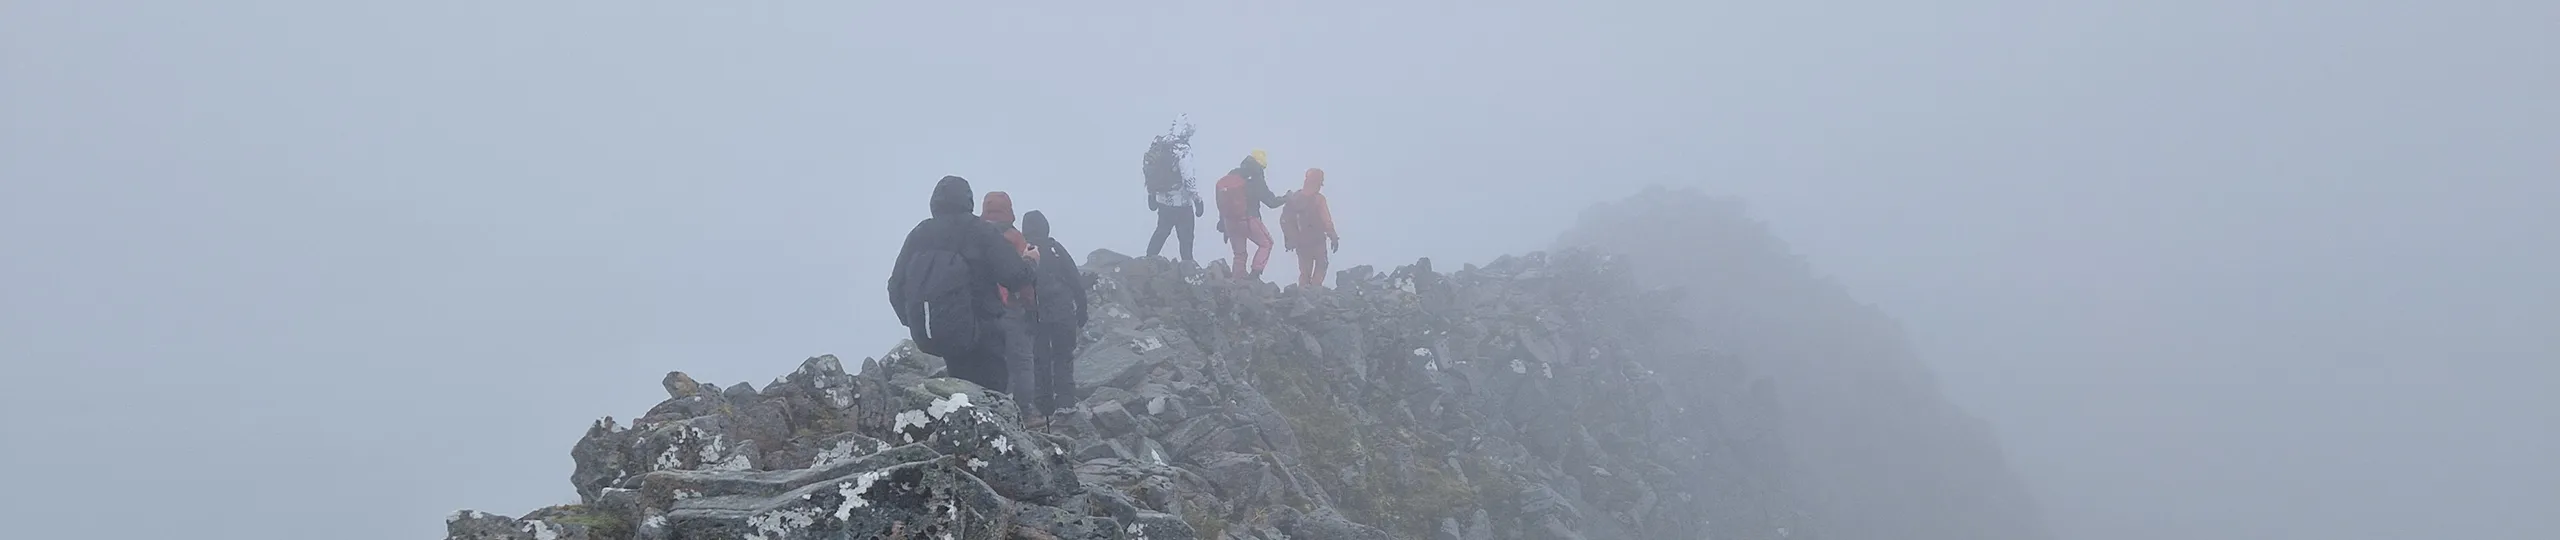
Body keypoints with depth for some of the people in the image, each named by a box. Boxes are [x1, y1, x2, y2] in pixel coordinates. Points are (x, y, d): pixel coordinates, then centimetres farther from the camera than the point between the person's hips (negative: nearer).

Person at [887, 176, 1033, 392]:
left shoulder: (919, 234, 9)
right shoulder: (980, 231, -5)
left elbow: (896, 286, 9)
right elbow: (1015, 276, -12)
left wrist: (913, 322, 22)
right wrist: (1029, 262, 10)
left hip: (927, 338, 5)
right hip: (973, 333, -5)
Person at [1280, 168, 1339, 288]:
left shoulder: (1293, 198, 4)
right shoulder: (1318, 199, -14)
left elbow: (1284, 220, 6)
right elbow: (1326, 221, -18)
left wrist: (1290, 239, 13)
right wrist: (1333, 238, -9)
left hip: (1301, 241, 5)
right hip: (1317, 241, -5)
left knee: (1305, 270, 14)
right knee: (1321, 266, 12)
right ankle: (1315, 289, -5)